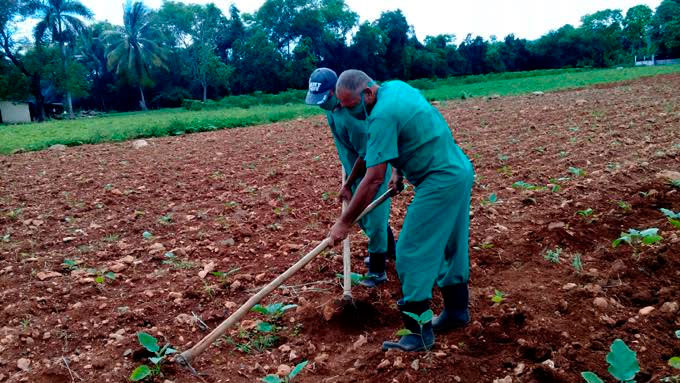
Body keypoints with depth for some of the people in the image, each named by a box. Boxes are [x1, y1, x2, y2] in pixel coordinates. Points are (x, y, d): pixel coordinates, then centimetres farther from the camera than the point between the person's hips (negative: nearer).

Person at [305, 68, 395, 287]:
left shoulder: (352, 114, -32)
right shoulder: (331, 106, -5)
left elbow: (365, 155, -26)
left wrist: (348, 185, -18)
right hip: (355, 169, 9)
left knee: (373, 217, -1)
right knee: (362, 215, 21)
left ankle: (377, 271, 12)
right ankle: (388, 249, 42)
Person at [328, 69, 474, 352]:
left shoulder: (382, 116, -22)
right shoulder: (396, 86, 6)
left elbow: (374, 179, -23)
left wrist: (345, 222, -17)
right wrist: (398, 170, 13)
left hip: (440, 183, -10)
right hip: (461, 172, 10)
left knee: (412, 254, -5)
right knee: (450, 248, 19)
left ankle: (420, 333, 2)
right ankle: (456, 312, 33)